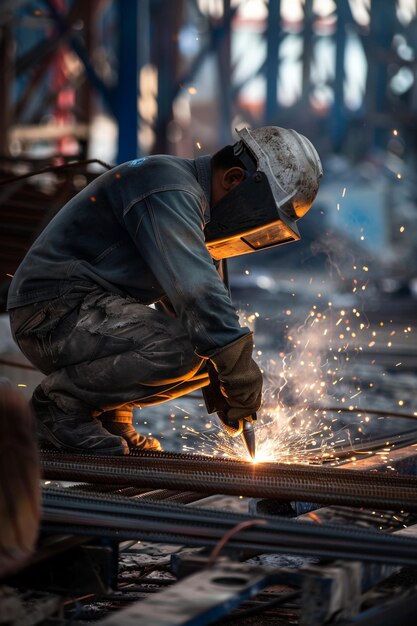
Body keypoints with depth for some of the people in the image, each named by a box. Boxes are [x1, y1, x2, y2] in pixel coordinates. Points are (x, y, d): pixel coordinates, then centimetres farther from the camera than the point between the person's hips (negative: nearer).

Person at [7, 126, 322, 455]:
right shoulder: (168, 192, -19)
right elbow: (196, 290, -28)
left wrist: (222, 394, 9)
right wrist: (242, 376, -23)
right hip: (56, 310, -10)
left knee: (211, 353, 9)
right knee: (180, 350, -30)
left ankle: (109, 416, 10)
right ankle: (63, 402, -12)